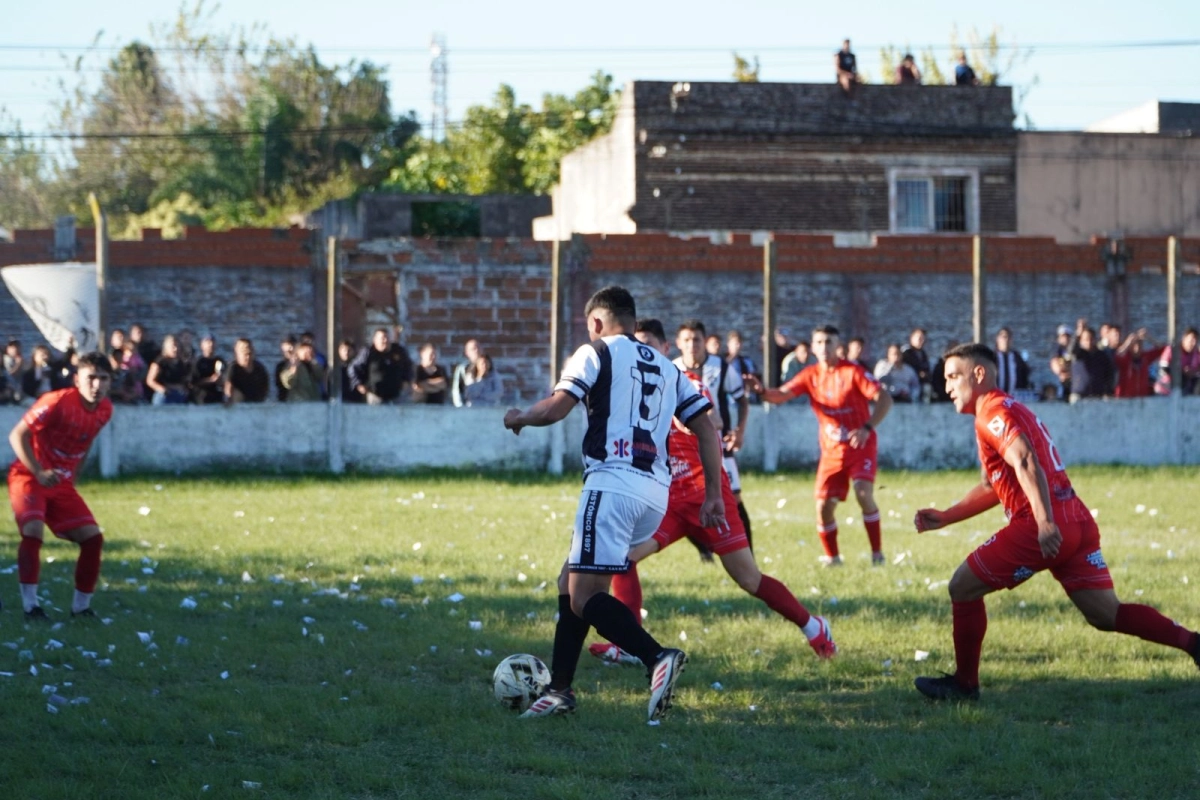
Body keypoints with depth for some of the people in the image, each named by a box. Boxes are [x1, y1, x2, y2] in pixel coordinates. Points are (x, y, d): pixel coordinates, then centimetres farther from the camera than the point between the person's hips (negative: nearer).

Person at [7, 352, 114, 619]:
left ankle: (81, 605, 10)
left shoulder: (104, 410, -1)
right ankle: (30, 604, -20)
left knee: (92, 537, -2)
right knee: (33, 531, -27)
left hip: (61, 482, 7)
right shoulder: (58, 402, -22)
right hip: (28, 477, -7)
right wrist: (39, 472, -28)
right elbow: (17, 435, -20)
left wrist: (72, 475, 15)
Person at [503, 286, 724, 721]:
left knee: (583, 595, -12)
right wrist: (713, 494, 16)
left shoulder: (596, 353, 4)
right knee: (570, 583, 19)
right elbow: (707, 428, 16)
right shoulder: (666, 367, 23)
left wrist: (518, 417, 15)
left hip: (613, 482, -8)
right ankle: (559, 689, 17)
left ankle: (657, 657, -32)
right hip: (656, 492, 8)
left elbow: (554, 408, -6)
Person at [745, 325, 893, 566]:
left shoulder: (852, 372, -10)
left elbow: (884, 399, -15)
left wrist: (867, 428, -28)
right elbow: (782, 395, -9)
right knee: (824, 505, -5)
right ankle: (832, 557, 15)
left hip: (861, 445, -4)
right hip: (832, 450, 4)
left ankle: (877, 553, -12)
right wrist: (762, 392, -31)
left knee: (863, 492, -23)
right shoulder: (810, 375, 1)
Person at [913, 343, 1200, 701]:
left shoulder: (993, 413, -5)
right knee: (1106, 614, 8)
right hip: (1078, 522, 9)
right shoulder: (1011, 411, 27)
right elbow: (992, 488, 34)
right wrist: (944, 517, 29)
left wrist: (1045, 523, -30)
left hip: (1048, 529, -9)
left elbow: (1026, 462, -22)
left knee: (963, 588, 4)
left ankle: (964, 683, 10)